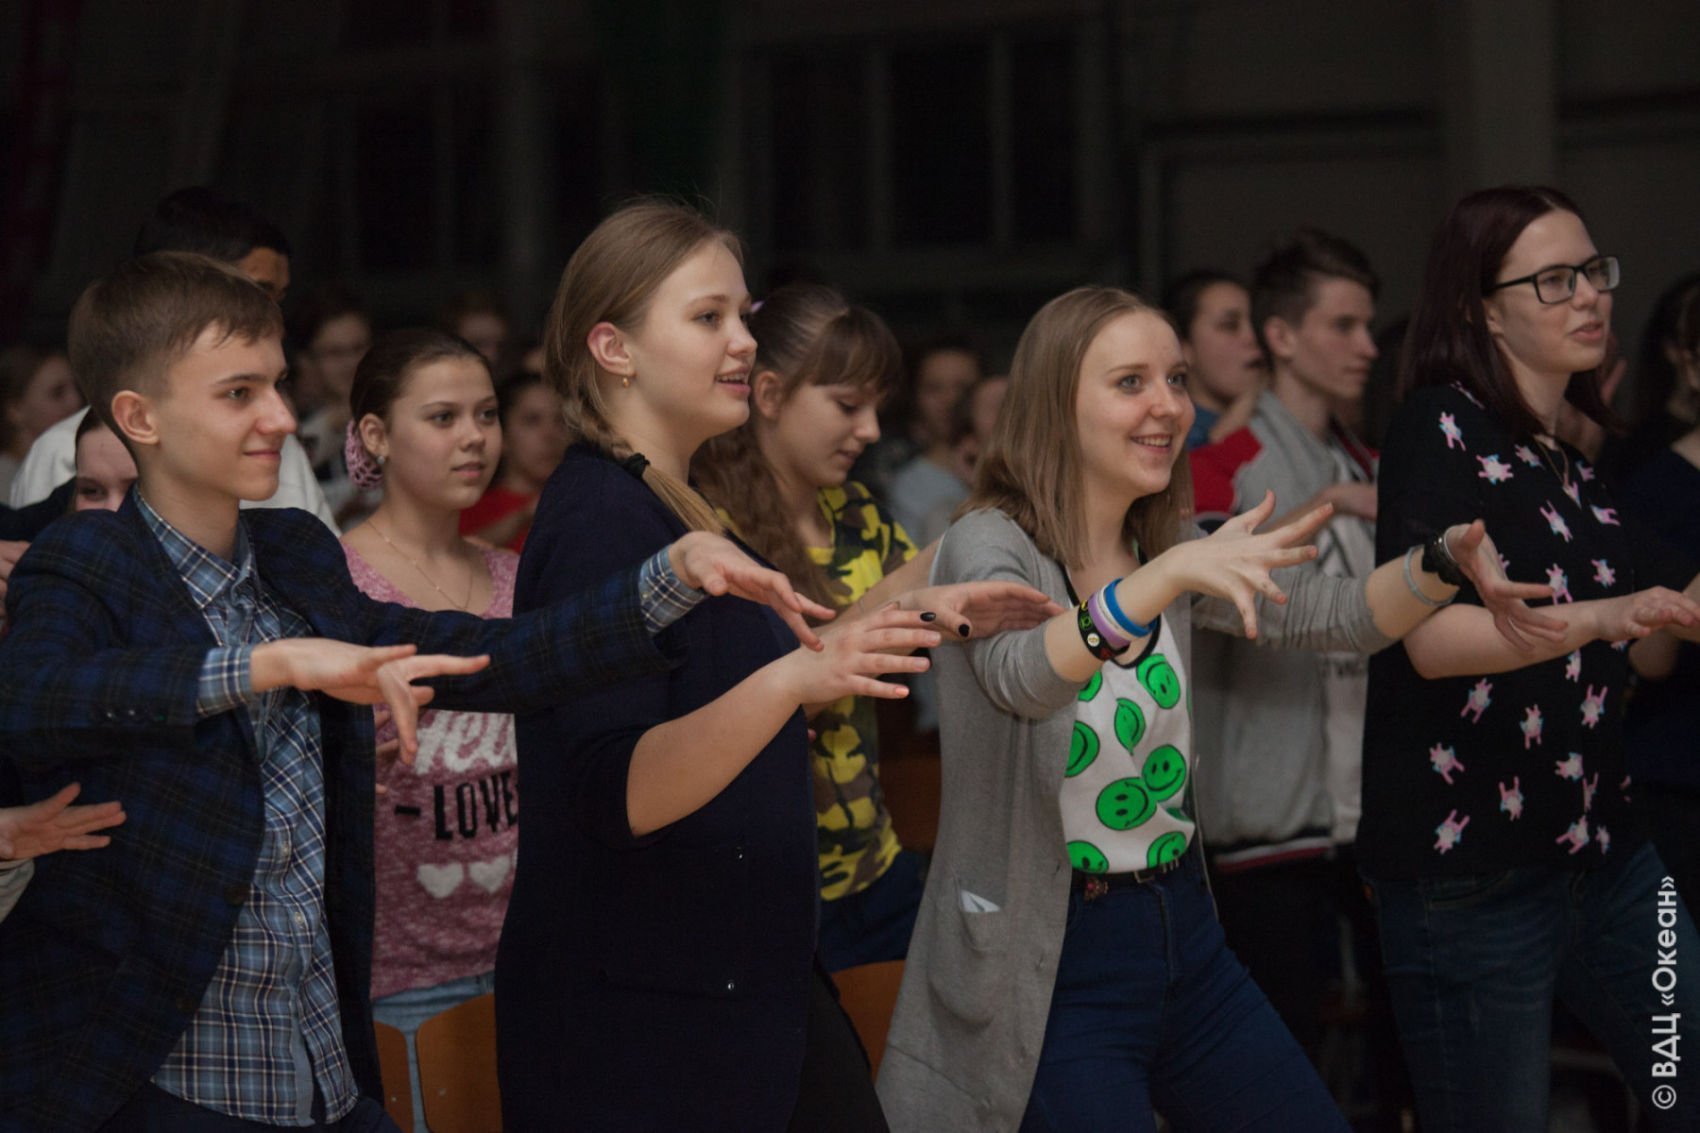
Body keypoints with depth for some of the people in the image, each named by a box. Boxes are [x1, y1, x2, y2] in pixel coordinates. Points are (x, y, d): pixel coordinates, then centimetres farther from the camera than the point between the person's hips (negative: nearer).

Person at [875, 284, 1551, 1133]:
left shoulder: (1165, 548, 7)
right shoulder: (989, 546, -13)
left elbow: (1335, 616, 4)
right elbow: (1019, 676, -34)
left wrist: (1449, 558, -15)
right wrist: (1171, 575, -48)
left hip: (1180, 930, 7)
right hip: (1050, 963, -7)